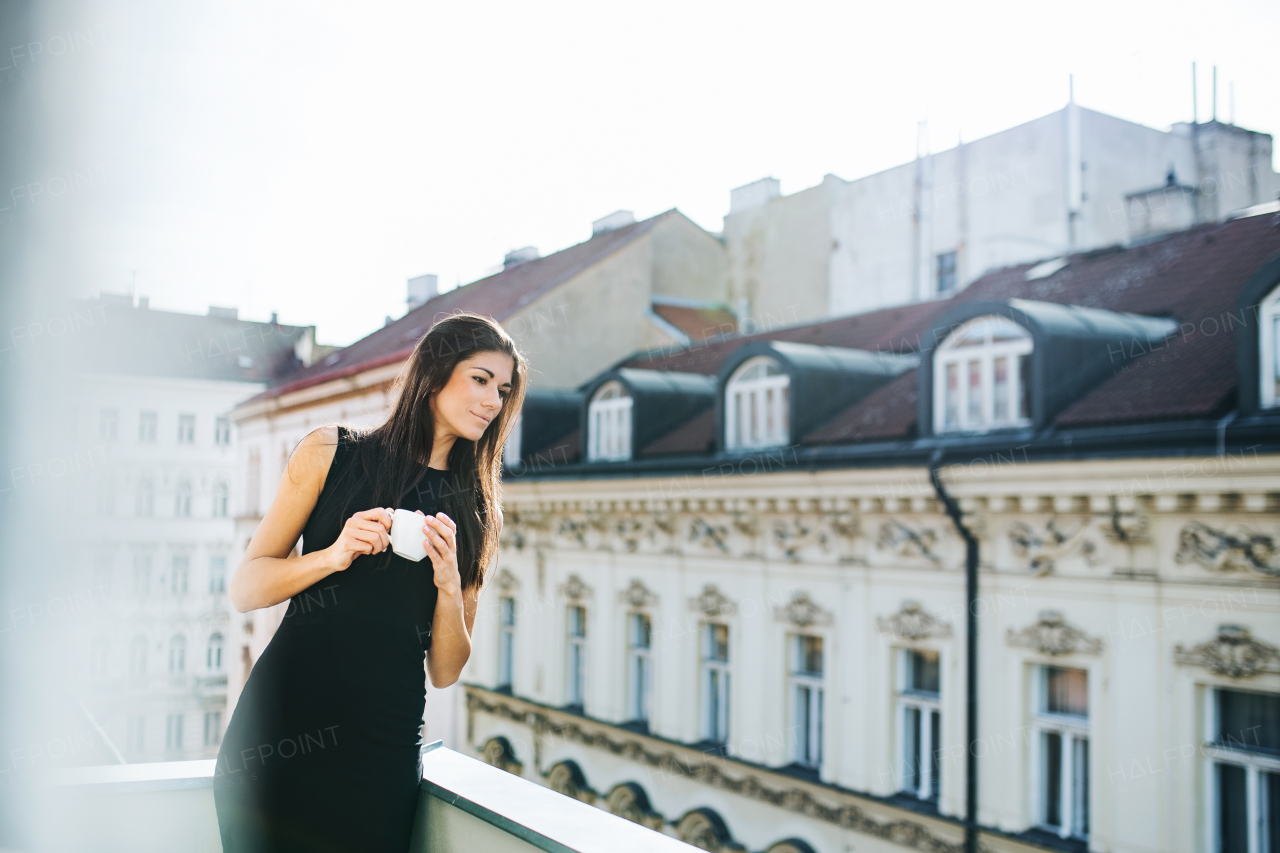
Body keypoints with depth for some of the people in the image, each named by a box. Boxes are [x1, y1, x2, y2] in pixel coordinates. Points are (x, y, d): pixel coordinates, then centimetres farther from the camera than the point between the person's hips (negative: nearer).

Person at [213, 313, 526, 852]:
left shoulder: (476, 513, 10)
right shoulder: (331, 454, 5)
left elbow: (445, 672, 8)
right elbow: (244, 590, 2)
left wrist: (449, 586, -9)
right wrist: (336, 555, -14)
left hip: (386, 752, 2)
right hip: (284, 723, -1)